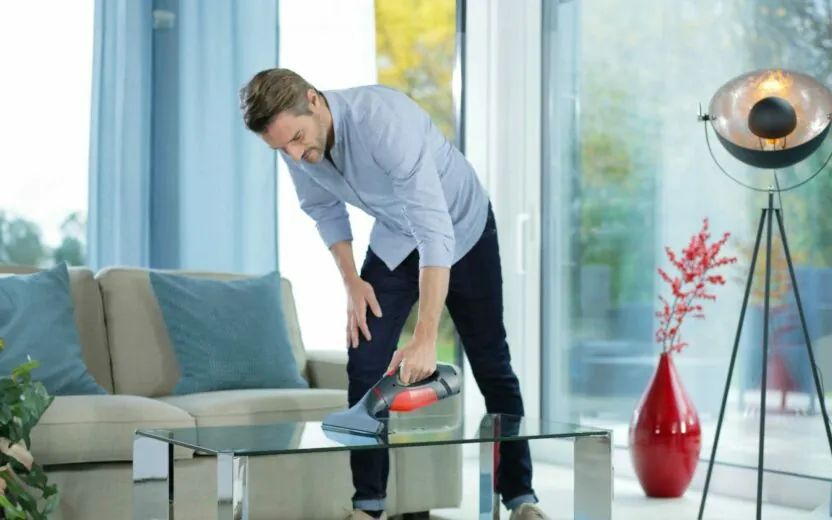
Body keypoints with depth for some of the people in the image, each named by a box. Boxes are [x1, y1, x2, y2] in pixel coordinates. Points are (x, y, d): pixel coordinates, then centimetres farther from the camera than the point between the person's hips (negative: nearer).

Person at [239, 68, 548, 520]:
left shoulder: (384, 119, -40)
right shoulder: (296, 143, -19)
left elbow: (436, 230, -45)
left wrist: (426, 338, -50)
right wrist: (351, 282, -8)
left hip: (462, 228, -4)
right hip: (394, 240, 5)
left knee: (491, 365, 3)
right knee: (364, 365, -6)